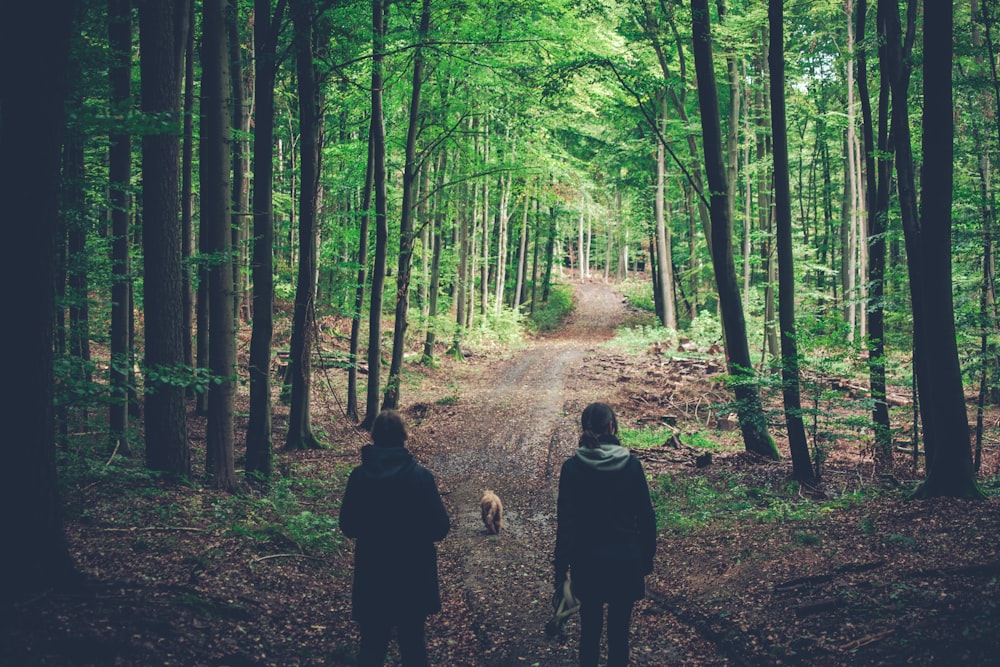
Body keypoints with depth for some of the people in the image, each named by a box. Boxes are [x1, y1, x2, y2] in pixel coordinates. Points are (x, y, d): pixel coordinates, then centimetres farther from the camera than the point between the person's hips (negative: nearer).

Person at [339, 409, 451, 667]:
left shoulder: (359, 477, -8)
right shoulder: (421, 476, -13)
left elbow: (348, 527, -1)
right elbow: (440, 528, -11)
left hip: (371, 577, 1)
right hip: (414, 577, -1)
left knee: (372, 646, 11)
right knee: (413, 644, 13)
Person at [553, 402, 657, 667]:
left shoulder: (572, 467, -8)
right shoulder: (631, 465, -7)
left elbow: (565, 520, -6)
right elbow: (646, 516, -3)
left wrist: (561, 566, 1)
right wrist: (647, 558, 9)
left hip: (587, 563, 0)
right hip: (626, 561, 0)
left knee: (590, 628, 13)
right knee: (619, 631, 7)